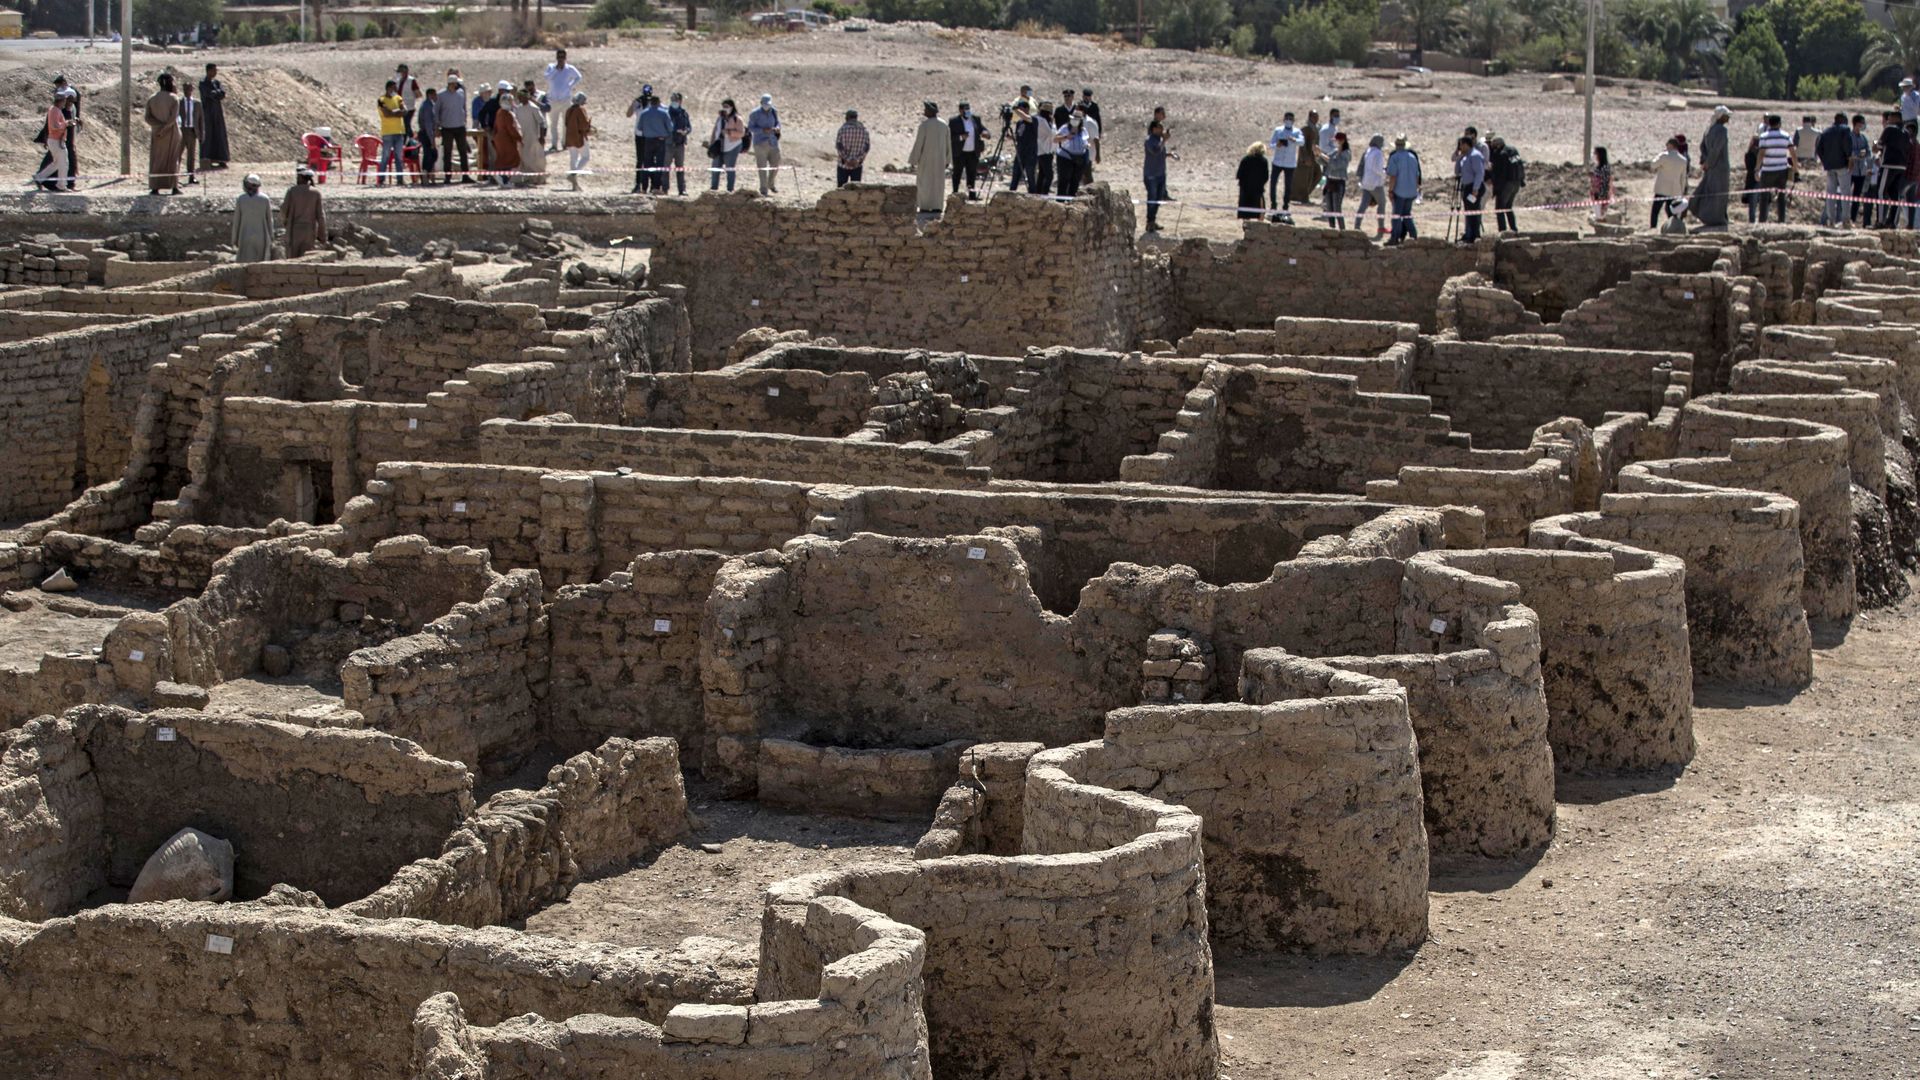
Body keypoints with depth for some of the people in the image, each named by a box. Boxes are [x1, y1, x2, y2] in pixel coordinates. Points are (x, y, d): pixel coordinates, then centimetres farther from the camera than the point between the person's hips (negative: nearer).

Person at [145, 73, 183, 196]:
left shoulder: (151, 99, 2)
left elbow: (148, 118, -7)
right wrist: (165, 129, -20)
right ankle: (174, 187, 1)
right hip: (172, 132, -2)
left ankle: (155, 187, 0)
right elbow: (174, 117, -20)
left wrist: (160, 125, -14)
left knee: (157, 159, 8)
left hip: (156, 133, 2)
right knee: (173, 159, 6)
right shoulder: (174, 99, -9)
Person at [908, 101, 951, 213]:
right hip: (940, 158, 5)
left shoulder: (924, 124, -15)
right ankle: (937, 206, 9)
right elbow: (948, 143, 6)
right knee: (938, 181, 11)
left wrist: (913, 160, -8)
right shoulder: (944, 124, 2)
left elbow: (918, 143, -15)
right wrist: (947, 160, 14)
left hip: (926, 157, -5)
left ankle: (925, 207, 1)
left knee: (925, 182, 3)